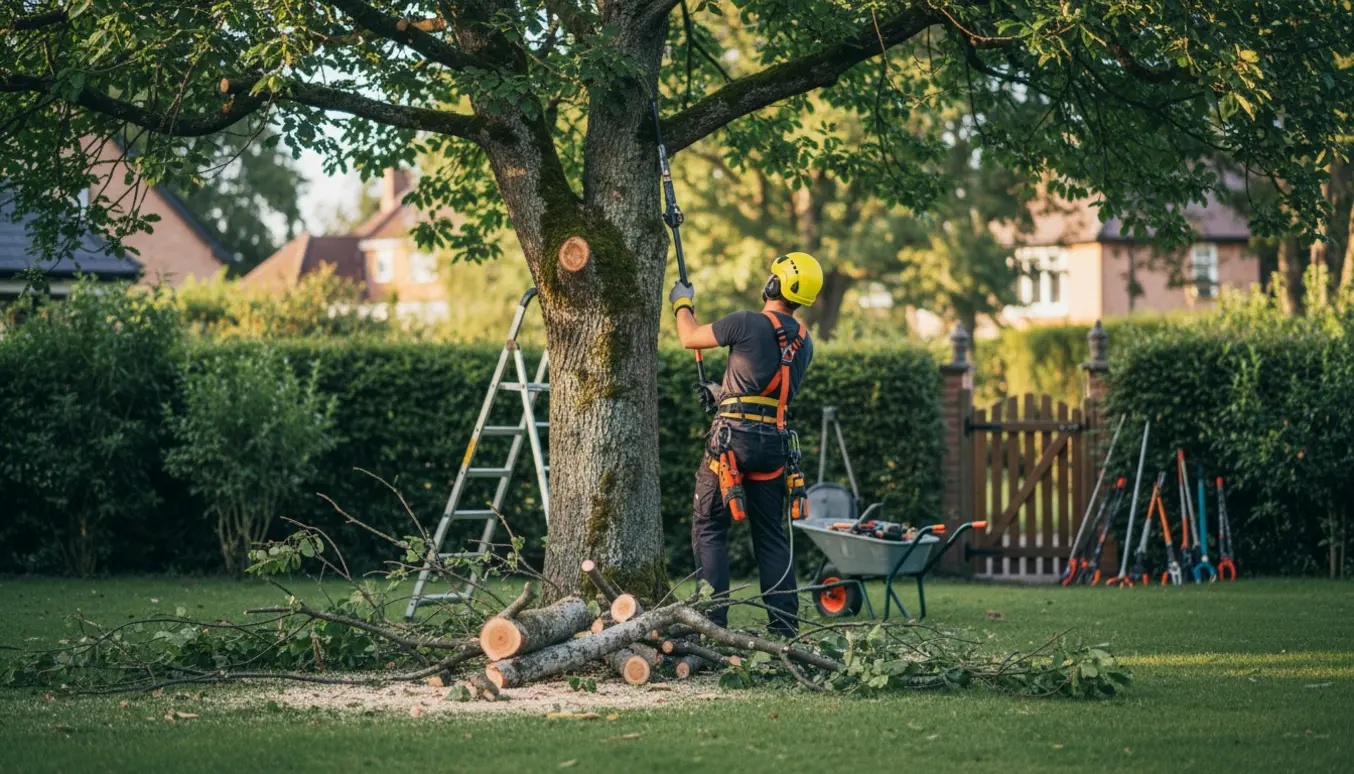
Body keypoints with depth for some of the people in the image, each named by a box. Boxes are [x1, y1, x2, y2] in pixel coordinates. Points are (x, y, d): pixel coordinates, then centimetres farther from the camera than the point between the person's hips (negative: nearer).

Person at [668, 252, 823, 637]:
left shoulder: (747, 324, -10)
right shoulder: (804, 342, 10)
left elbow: (690, 337, 4)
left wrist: (682, 303, 24)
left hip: (733, 435, -6)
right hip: (774, 442, 6)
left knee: (709, 527, 2)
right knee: (771, 534, 12)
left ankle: (713, 617, -6)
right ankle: (784, 624, 8)